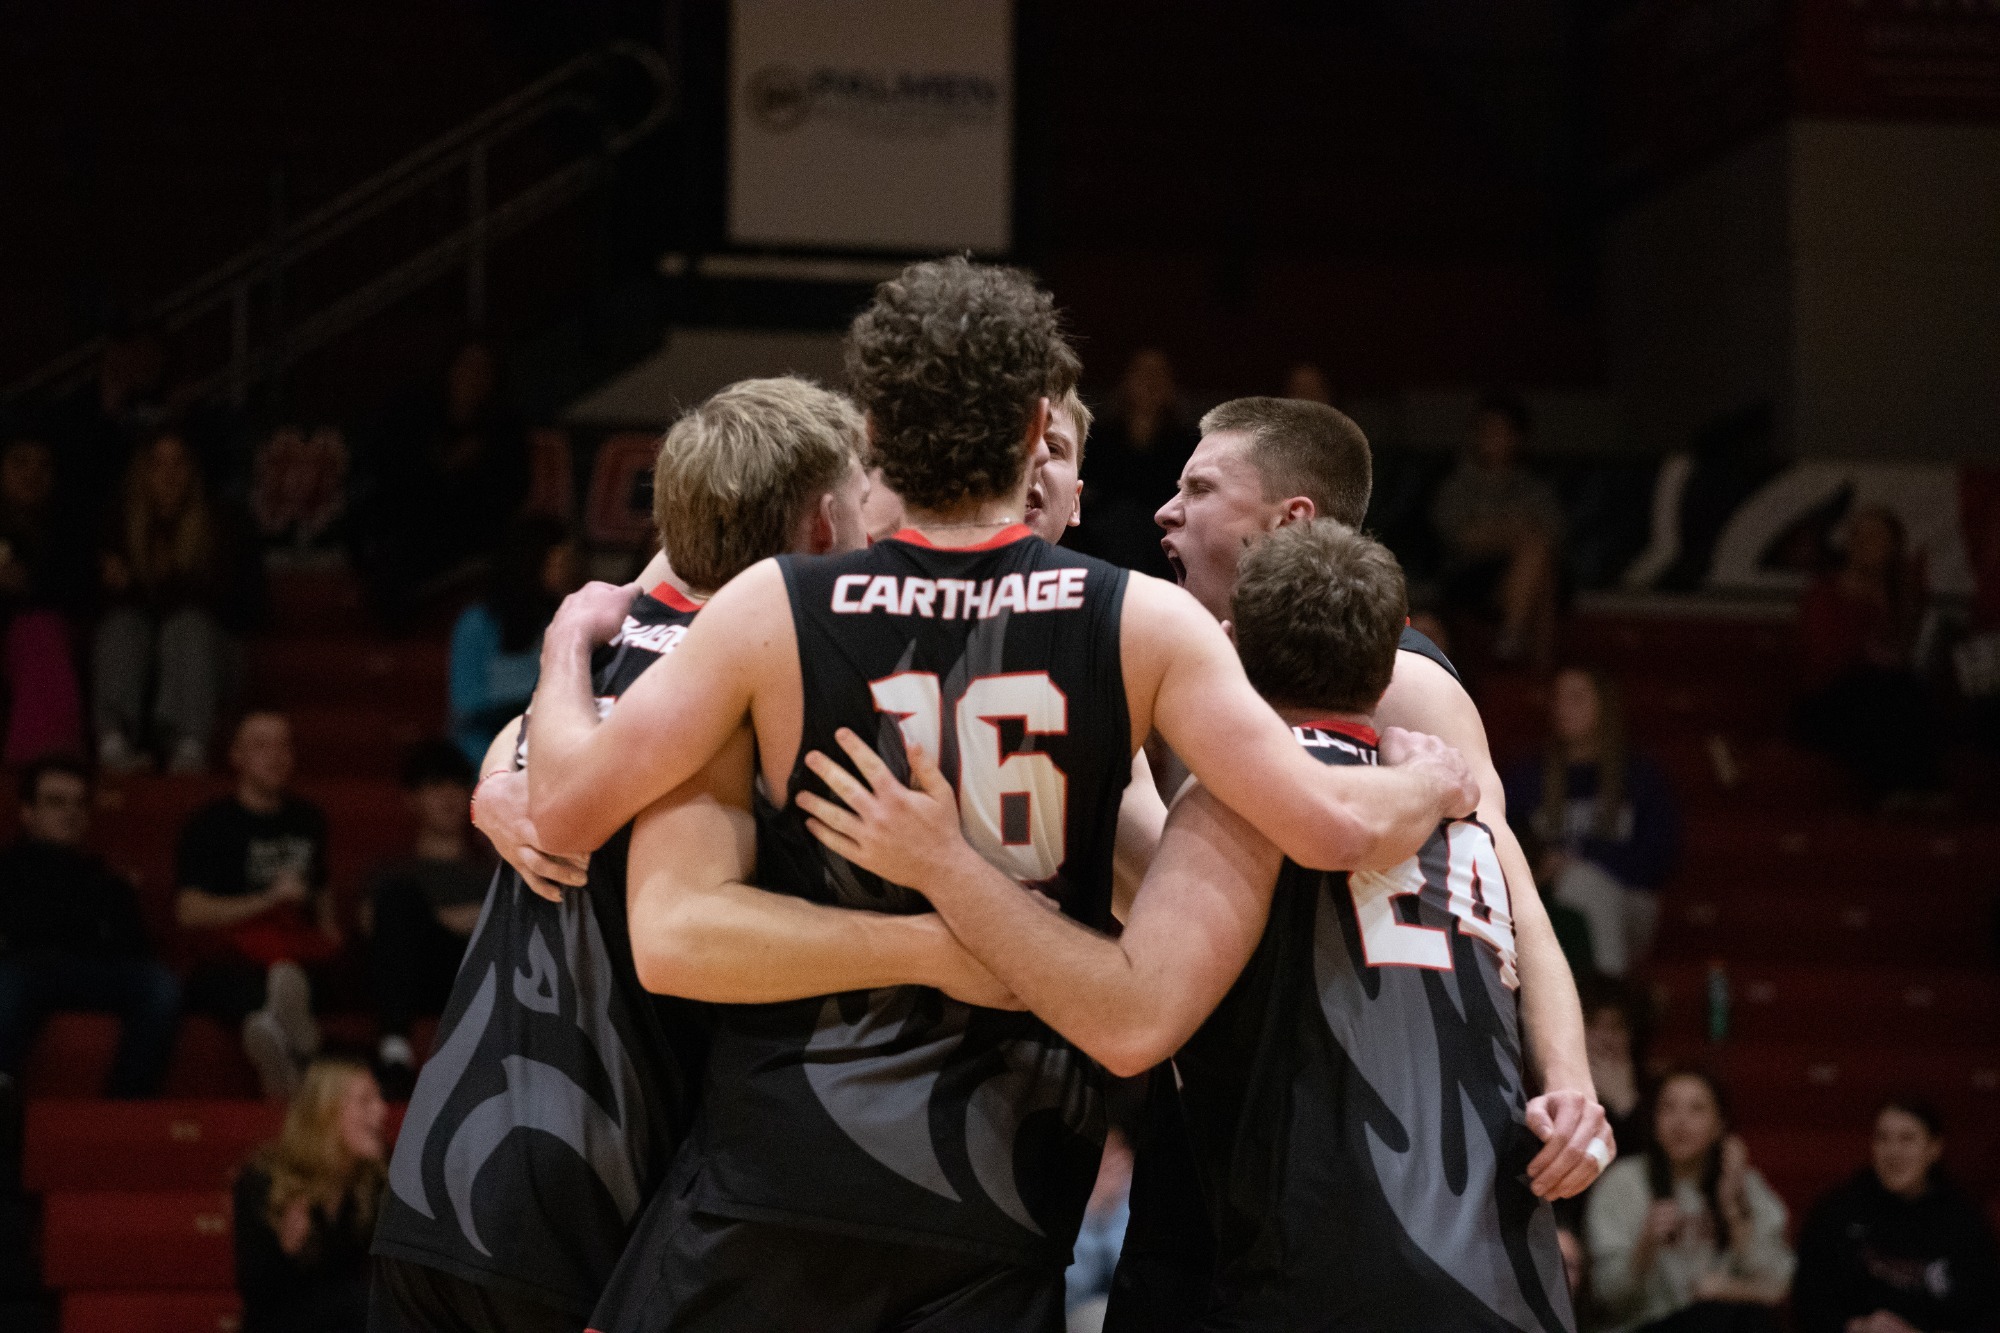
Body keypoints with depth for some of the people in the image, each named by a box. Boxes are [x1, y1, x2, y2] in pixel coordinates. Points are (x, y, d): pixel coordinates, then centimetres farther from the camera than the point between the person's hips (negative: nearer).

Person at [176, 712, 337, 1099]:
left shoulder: (308, 820, 25)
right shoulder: (211, 825, 7)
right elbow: (190, 911, -4)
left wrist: (328, 929, 18)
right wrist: (269, 899, -9)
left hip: (302, 958, 4)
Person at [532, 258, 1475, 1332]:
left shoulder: (768, 611, -7)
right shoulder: (1140, 624, -7)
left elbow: (566, 809, -2)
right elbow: (1330, 828, -11)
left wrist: (568, 646, 16)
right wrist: (1433, 786, 10)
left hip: (784, 1155, 0)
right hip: (1001, 1188, 1)